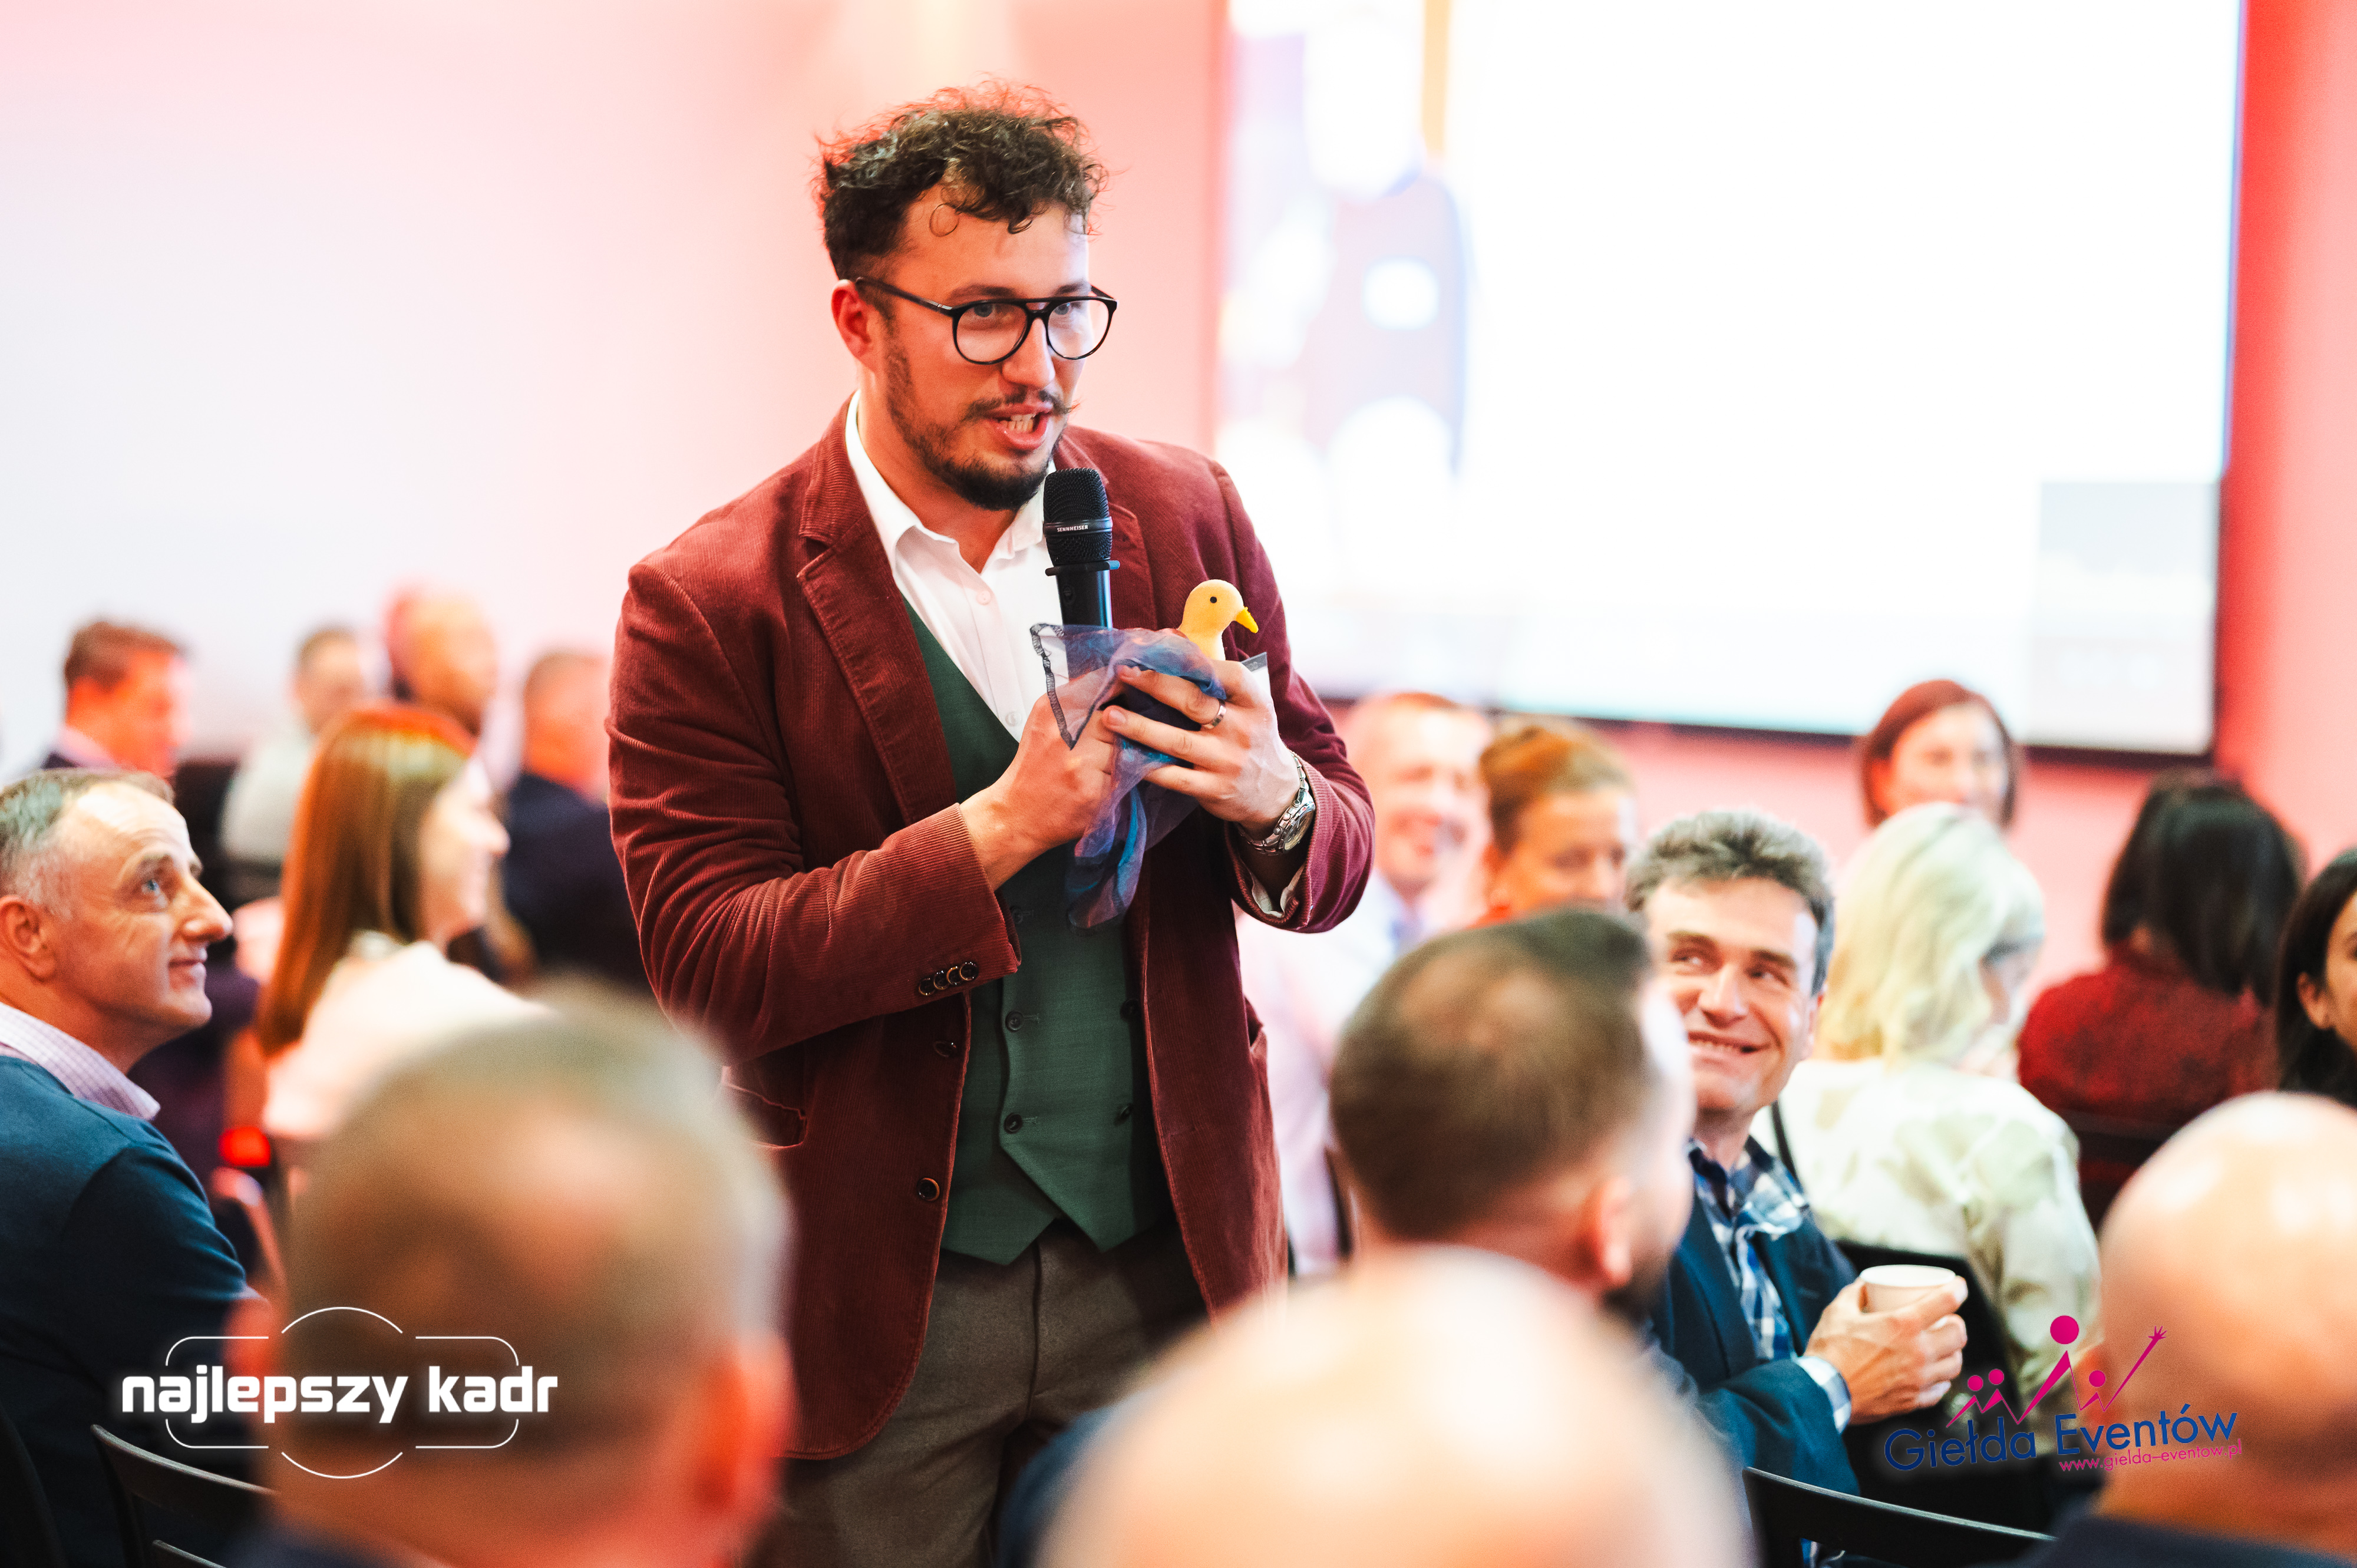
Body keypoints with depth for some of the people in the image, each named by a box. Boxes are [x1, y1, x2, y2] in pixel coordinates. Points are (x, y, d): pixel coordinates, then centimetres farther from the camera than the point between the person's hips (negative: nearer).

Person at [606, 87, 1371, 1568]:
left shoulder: (1186, 516, 3)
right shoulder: (708, 605, -8)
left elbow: (1339, 857, 9)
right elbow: (708, 971, -14)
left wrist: (1273, 799, -16)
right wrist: (999, 830, -25)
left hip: (1175, 1261, 3)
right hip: (881, 1299, -3)